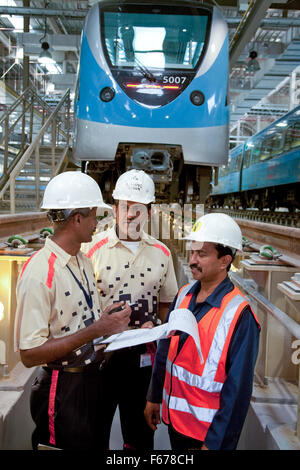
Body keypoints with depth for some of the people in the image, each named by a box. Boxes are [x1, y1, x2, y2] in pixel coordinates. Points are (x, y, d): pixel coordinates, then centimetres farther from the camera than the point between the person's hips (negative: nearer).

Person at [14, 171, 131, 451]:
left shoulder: (83, 261, 6)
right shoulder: (39, 272, -23)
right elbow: (29, 355, -24)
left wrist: (113, 321, -1)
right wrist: (95, 331, -27)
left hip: (92, 379, 8)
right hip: (62, 392, -8)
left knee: (94, 444, 22)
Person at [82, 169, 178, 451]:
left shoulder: (161, 253, 3)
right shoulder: (93, 248, -8)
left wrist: (153, 323, -7)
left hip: (143, 353, 3)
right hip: (100, 351, -2)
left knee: (139, 430, 19)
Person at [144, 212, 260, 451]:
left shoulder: (239, 314, -23)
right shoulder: (184, 294, -3)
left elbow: (238, 388, -19)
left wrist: (215, 443, -15)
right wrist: (154, 397, 13)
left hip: (207, 429, -6)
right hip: (174, 419, 6)